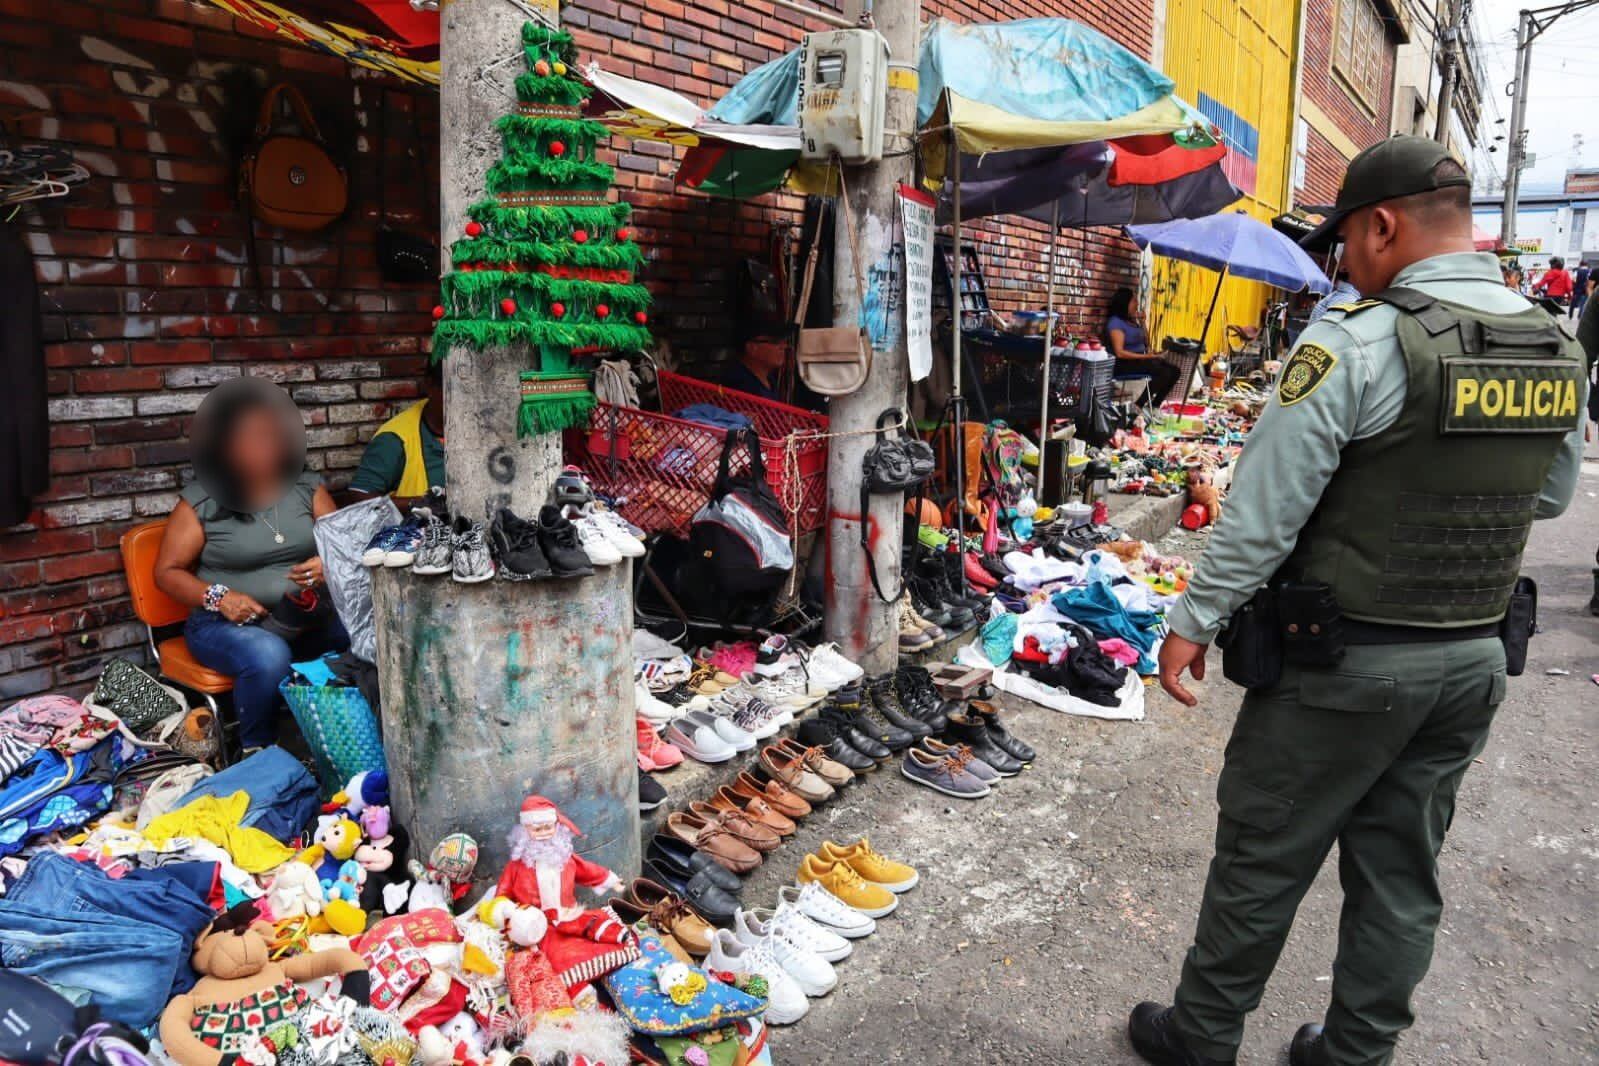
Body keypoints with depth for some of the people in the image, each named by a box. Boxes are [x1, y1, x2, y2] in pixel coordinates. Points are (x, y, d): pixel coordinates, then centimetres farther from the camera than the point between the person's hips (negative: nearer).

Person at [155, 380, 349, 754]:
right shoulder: (201, 501, -2)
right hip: (227, 623, -3)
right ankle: (257, 752, -12)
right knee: (268, 656, -37)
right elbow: (167, 572, 2)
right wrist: (218, 597, -15)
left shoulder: (307, 487, 7)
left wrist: (328, 565, -16)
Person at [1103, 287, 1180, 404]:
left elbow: (1146, 343, 18)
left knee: (1174, 371, -6)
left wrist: (1142, 322, 8)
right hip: (1125, 363, -9)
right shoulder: (1115, 322, -12)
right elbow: (1119, 353, -21)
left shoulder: (1132, 321, 15)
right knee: (1163, 372, -25)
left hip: (1140, 359, 9)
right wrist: (1145, 357, -21)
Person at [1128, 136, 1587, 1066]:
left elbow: (1264, 512, -18)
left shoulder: (1356, 345, -19)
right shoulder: (1560, 353, 3)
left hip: (1345, 661, -6)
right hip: (1474, 658, 7)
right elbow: (1551, 498, 17)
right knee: (1402, 872, 17)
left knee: (1261, 859, 9)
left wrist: (1195, 622, -9)